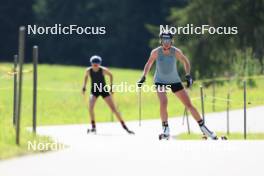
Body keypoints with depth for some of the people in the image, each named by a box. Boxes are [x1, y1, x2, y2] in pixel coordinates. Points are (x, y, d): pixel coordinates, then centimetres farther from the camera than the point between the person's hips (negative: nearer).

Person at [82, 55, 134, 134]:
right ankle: (93, 127, -9)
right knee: (90, 107, -24)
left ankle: (125, 127, 5)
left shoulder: (103, 70, -19)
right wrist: (84, 87, 3)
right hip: (94, 91, 1)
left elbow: (110, 75, 2)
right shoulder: (88, 71, -15)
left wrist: (111, 86, 2)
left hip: (104, 90, -1)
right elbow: (86, 76, 9)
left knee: (114, 109, -4)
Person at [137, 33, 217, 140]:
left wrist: (188, 75, -13)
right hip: (160, 81, -1)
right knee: (163, 102, -26)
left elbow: (186, 62, -1)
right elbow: (149, 64, 2)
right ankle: (166, 130, -13)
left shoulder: (176, 52, -16)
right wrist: (143, 77, -4)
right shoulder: (156, 52, -15)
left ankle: (202, 127, 14)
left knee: (189, 104, 1)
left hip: (175, 81, 1)